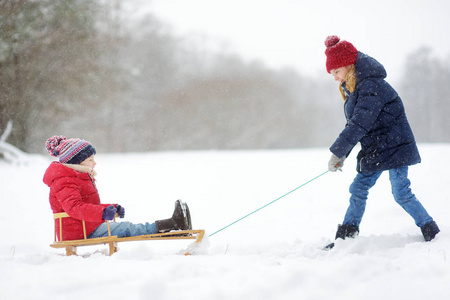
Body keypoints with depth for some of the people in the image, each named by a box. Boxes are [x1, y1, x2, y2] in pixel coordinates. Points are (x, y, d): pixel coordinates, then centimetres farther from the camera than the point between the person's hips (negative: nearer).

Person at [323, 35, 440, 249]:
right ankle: (345, 237, 13)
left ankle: (432, 232, 2)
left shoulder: (372, 86, -20)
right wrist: (342, 154, 9)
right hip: (374, 151, 9)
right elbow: (353, 125, 17)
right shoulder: (354, 89, 11)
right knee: (358, 189, 7)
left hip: (394, 147, -9)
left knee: (401, 193, -11)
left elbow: (360, 124, -28)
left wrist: (337, 152, -27)